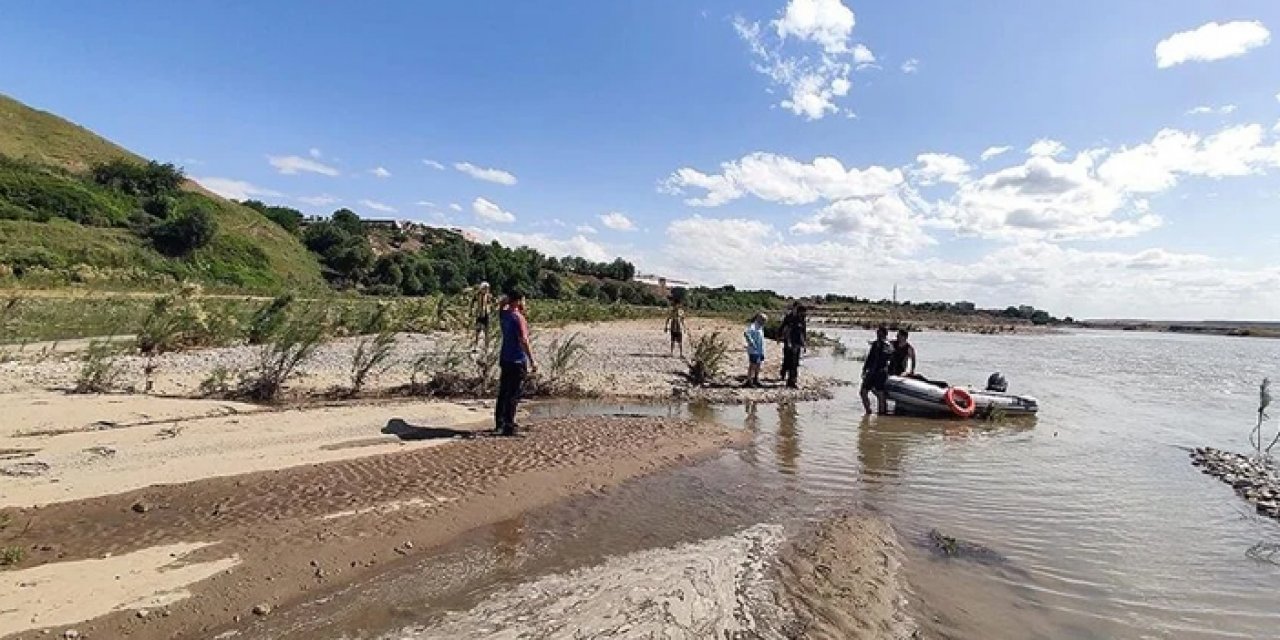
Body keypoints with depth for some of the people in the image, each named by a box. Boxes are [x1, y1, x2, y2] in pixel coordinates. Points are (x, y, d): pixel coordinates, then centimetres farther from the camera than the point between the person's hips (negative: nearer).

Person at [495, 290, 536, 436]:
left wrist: (508, 298, 15)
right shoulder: (518, 318, -18)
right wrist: (532, 361, -22)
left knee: (503, 392, 17)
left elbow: (503, 306, 33)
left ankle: (499, 423, 25)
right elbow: (524, 341, -23)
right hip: (517, 361, -9)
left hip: (505, 358, 9)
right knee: (513, 396, -4)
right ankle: (508, 427, -2)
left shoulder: (503, 314, 6)